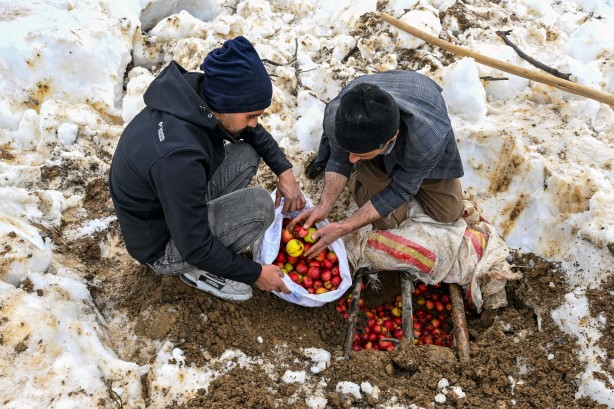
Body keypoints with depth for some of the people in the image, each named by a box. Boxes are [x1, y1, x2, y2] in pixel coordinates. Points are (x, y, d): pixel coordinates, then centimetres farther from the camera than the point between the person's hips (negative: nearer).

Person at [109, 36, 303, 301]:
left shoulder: (198, 92, -14)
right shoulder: (177, 155, -39)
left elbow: (254, 132, 7)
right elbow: (195, 248, -28)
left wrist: (285, 171, -2)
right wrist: (255, 273, -17)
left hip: (181, 203, 8)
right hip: (162, 247, -8)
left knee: (247, 154, 2)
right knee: (259, 205, -22)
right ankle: (199, 271, 0)